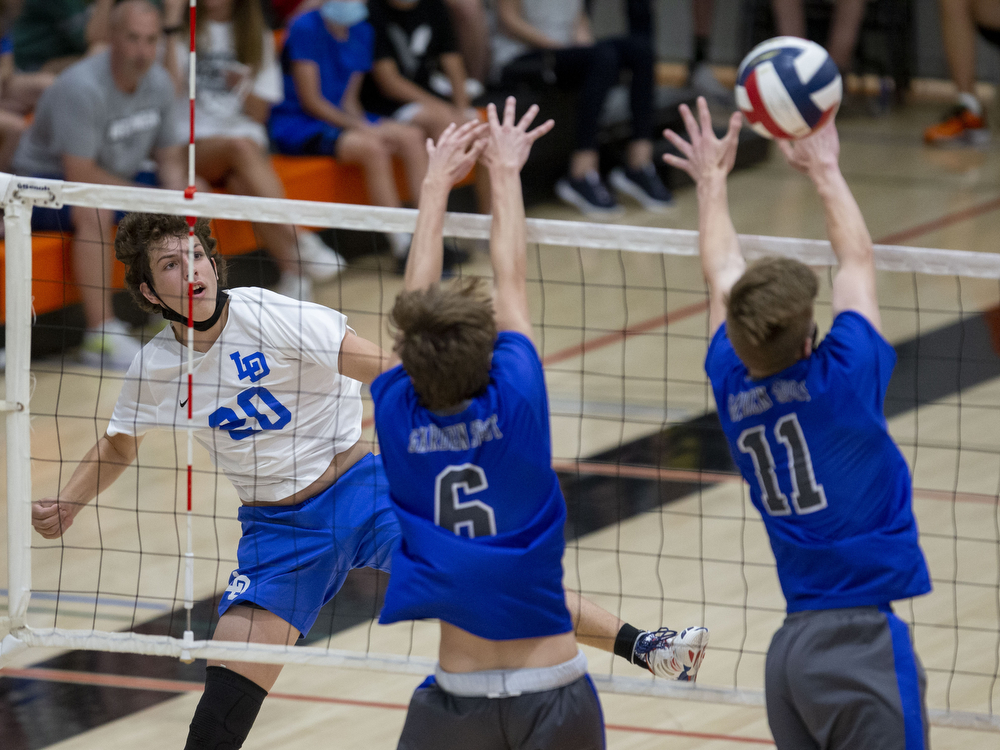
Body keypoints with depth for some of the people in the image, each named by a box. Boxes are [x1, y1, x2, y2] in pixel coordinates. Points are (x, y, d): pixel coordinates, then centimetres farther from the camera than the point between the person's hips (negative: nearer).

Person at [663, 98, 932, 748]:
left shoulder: (733, 389, 5)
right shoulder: (842, 377, -9)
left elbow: (722, 276, 22)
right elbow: (858, 259, 8)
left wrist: (713, 179, 36)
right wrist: (825, 169, 22)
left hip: (791, 649, 7)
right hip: (863, 640, -7)